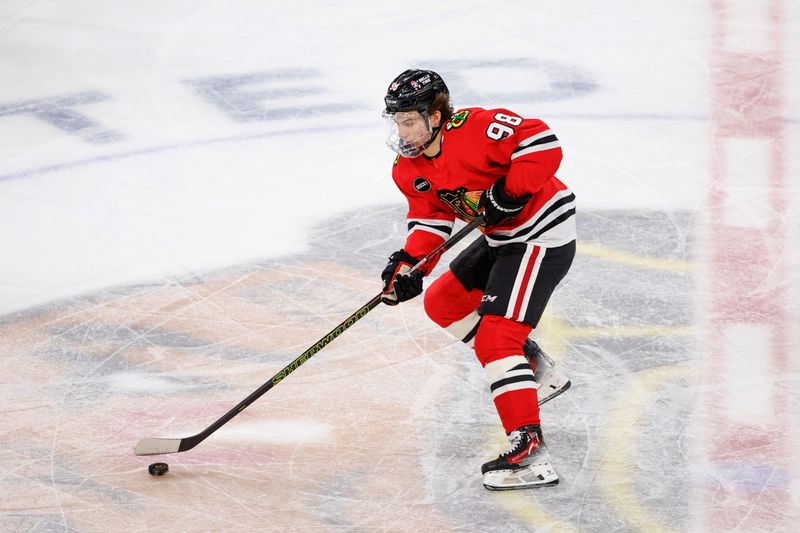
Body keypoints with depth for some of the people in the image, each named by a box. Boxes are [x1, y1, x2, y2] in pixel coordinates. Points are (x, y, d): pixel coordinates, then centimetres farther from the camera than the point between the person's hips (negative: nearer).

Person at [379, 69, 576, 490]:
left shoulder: (476, 128, -26)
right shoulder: (409, 170, 0)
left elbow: (543, 144, -28)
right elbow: (429, 219, 1)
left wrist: (509, 191, -32)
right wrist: (409, 263, -16)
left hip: (542, 234, -10)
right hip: (501, 238, 10)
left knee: (494, 338, -19)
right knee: (442, 303, 18)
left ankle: (530, 451, -25)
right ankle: (537, 372, 26)